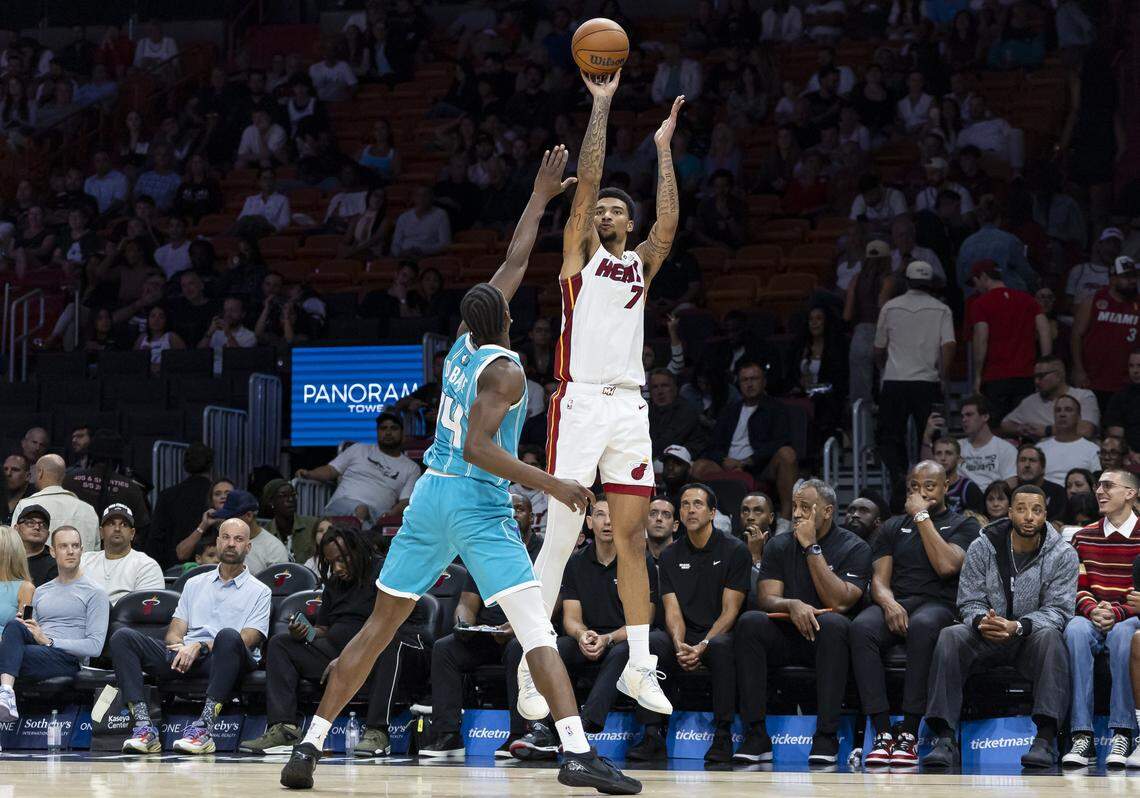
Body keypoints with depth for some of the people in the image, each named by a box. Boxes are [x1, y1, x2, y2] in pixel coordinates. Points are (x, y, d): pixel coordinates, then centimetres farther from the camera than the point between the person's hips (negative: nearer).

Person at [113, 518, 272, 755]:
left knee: (228, 636, -40)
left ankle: (204, 726, -45)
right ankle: (144, 726, -31)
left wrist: (200, 646, -13)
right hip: (183, 657, 4)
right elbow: (175, 631, 19)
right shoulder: (195, 584, 27)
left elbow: (246, 640, -1)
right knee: (123, 637, -17)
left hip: (223, 659, -4)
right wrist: (180, 646, -7)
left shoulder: (260, 592, 14)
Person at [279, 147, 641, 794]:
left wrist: (540, 199, 31)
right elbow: (478, 447, -22)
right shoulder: (504, 369, -10)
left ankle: (311, 746, 10)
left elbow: (515, 262, 23)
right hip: (478, 503, -7)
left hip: (431, 497, 7)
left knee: (380, 625, 13)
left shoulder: (467, 344, 12)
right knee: (538, 631, -11)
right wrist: (549, 484, -24)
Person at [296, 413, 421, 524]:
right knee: (361, 509, -39)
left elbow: (405, 502, 8)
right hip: (343, 504, 0)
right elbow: (331, 470, 20)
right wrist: (308, 474, -2)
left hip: (376, 514, 0)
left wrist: (391, 515, -15)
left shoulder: (411, 468, 21)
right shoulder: (359, 449, 25)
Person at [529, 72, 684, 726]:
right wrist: (601, 106, -1)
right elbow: (588, 182, -1)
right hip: (580, 402, -4)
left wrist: (664, 149, -2)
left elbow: (668, 225, 0)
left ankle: (640, 665, 11)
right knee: (561, 537, -7)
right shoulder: (580, 252, 9)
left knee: (633, 536, 5)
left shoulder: (642, 265, 18)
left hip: (630, 407, 4)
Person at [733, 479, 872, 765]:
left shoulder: (854, 548, -1)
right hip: (785, 639, 3)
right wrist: (792, 605, -25)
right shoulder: (779, 546, 10)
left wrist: (812, 548, -14)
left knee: (832, 623, -37)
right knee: (749, 621, -27)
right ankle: (756, 735, -29)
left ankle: (826, 737, -37)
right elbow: (767, 599, -2)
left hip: (825, 640, -3)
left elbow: (839, 602, -15)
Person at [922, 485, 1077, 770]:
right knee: (950, 637, -29)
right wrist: (981, 622, -26)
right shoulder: (982, 548, 1)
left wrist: (1018, 626, -28)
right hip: (986, 637, 2)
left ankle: (1045, 739, -41)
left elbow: (1058, 610, -10)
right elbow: (969, 602, 0)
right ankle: (945, 739, -33)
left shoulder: (1062, 555, -3)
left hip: (1030, 638, -1)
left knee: (1049, 637, -36)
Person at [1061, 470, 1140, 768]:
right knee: (1075, 629, -34)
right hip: (1093, 620, 3)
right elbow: (1078, 587, 9)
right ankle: (1082, 736, -39)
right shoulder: (1084, 537, 17)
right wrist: (1092, 610, -13)